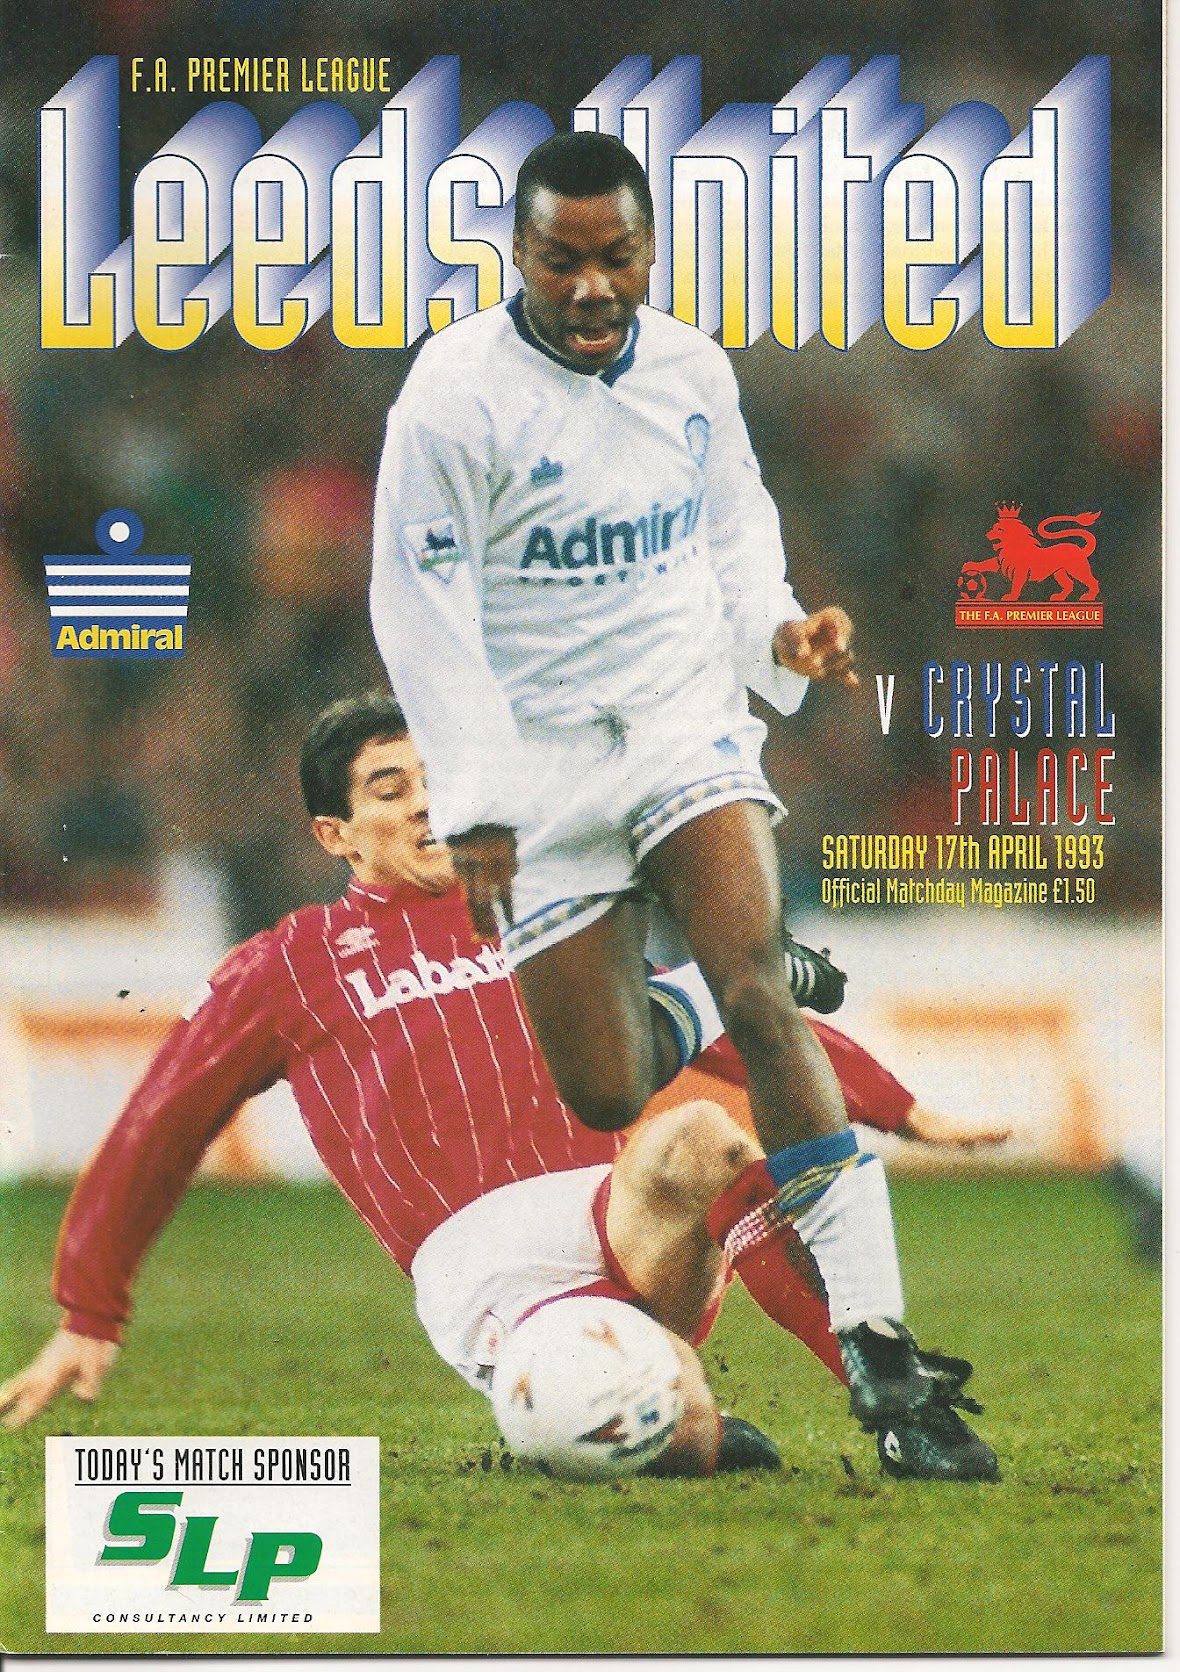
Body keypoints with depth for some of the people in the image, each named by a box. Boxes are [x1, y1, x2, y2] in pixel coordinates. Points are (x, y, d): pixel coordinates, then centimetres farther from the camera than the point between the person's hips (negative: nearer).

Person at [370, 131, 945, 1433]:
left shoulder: (692, 371, 2)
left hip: (685, 719, 2)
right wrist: (474, 805, -12)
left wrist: (778, 629, -1)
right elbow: (421, 607, -9)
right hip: (538, 754, -2)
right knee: (607, 1100, -1)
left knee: (755, 997, -22)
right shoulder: (457, 390, -12)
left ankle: (870, 1321, -23)